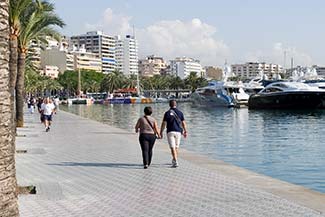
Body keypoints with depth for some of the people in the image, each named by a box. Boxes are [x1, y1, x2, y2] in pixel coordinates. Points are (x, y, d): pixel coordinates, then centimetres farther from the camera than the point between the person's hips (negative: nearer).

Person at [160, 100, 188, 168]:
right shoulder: (180, 112, 3)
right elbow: (183, 123, 3)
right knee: (176, 147, 17)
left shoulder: (167, 113, -4)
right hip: (178, 132, 3)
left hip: (170, 132, -3)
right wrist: (185, 131, 11)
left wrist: (161, 132, 2)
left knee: (172, 147, -6)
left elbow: (164, 124, -5)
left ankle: (175, 162, -20)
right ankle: (174, 161, 29)